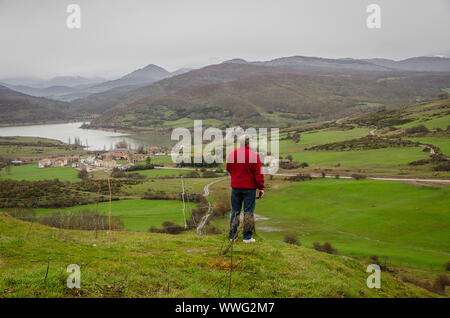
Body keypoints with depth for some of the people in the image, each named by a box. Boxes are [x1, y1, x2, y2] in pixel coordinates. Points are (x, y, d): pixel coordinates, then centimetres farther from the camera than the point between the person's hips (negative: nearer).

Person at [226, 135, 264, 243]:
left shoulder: (231, 155, 1)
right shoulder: (254, 155, -11)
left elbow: (228, 169, 14)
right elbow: (258, 173, -11)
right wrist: (261, 188, -5)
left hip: (235, 186, 4)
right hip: (249, 187, -3)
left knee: (235, 211, 11)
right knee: (248, 212, 3)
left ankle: (232, 236, 13)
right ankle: (247, 237, 4)